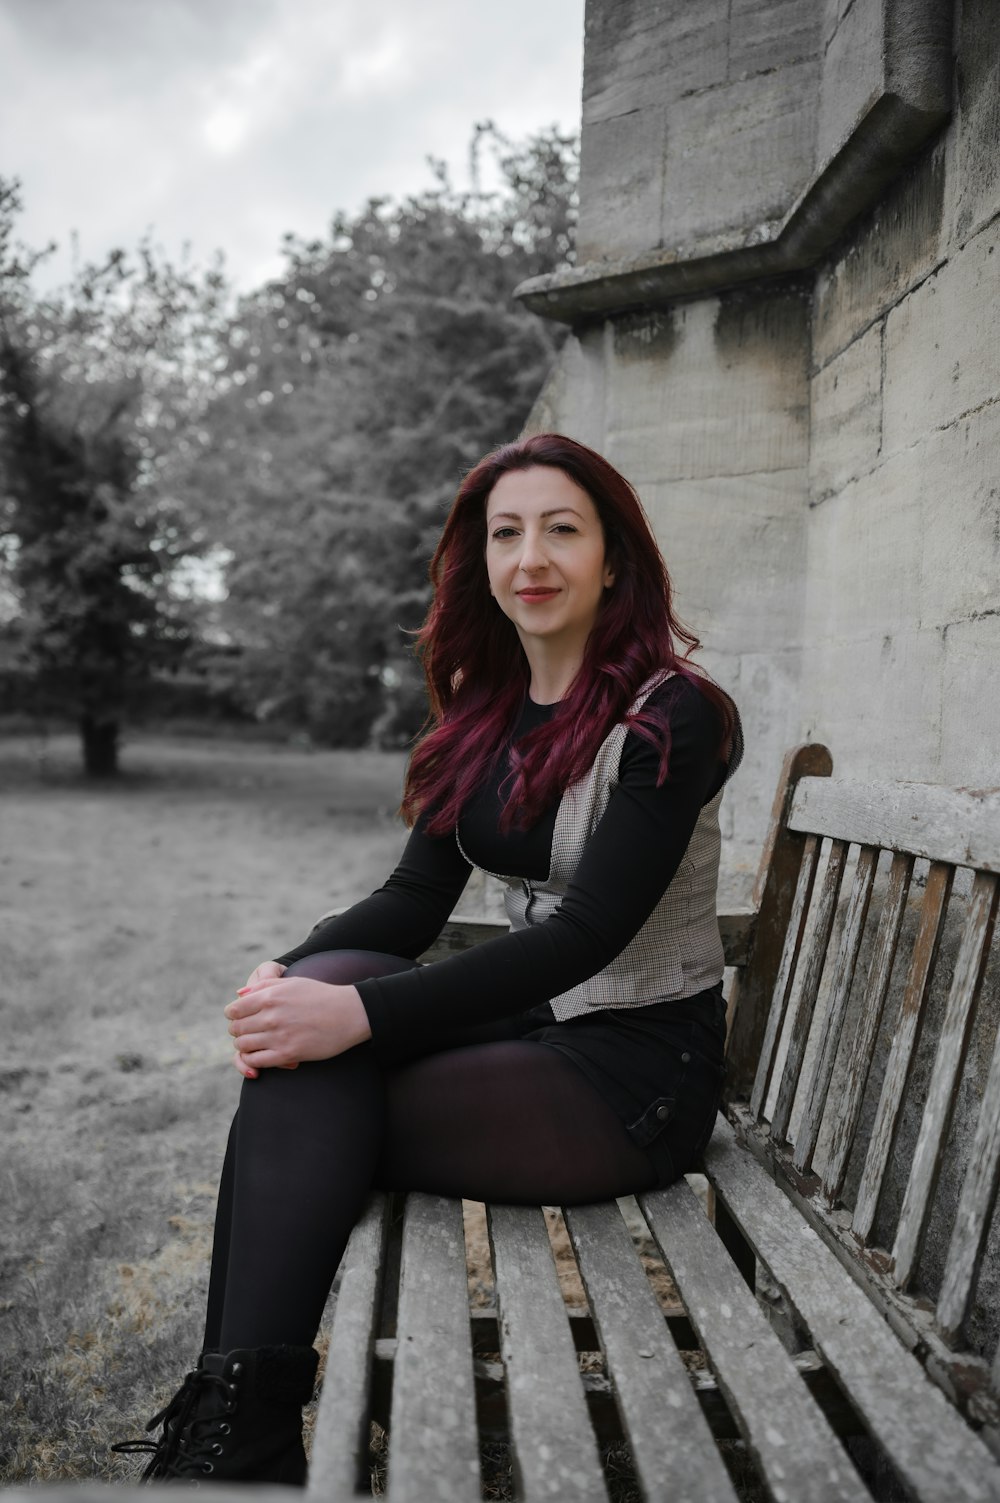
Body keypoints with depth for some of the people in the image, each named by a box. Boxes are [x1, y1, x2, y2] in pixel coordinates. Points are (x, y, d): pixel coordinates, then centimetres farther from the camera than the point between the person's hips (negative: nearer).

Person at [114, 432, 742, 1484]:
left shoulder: (673, 714, -14)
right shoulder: (484, 708, 8)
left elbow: (588, 931, -23)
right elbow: (418, 893, 3)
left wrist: (361, 1014, -30)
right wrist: (288, 976, -17)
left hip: (641, 1065, -6)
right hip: (535, 1017, 6)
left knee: (308, 1104, -21)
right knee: (321, 988, -21)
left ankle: (233, 1428, -9)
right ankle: (241, 1422, -19)